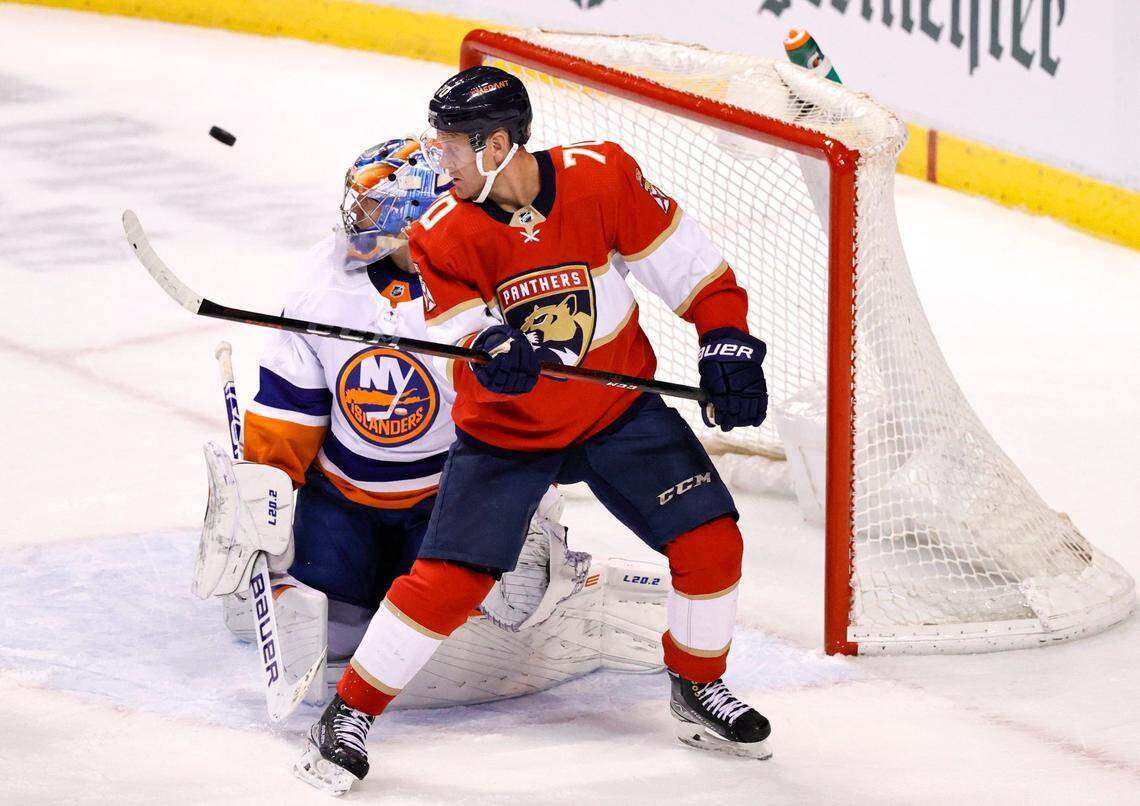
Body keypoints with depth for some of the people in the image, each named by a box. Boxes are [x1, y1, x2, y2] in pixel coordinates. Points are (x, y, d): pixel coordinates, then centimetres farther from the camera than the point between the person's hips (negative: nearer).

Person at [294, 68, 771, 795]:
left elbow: (685, 263, -7)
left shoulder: (602, 178, -16)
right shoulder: (447, 234, -15)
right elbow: (462, 326, -18)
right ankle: (350, 713, 4)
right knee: (447, 579, -11)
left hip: (618, 407, 1)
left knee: (710, 538, -8)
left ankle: (698, 688, 17)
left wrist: (727, 344, -14)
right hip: (506, 428, -1)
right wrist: (491, 347, -41)